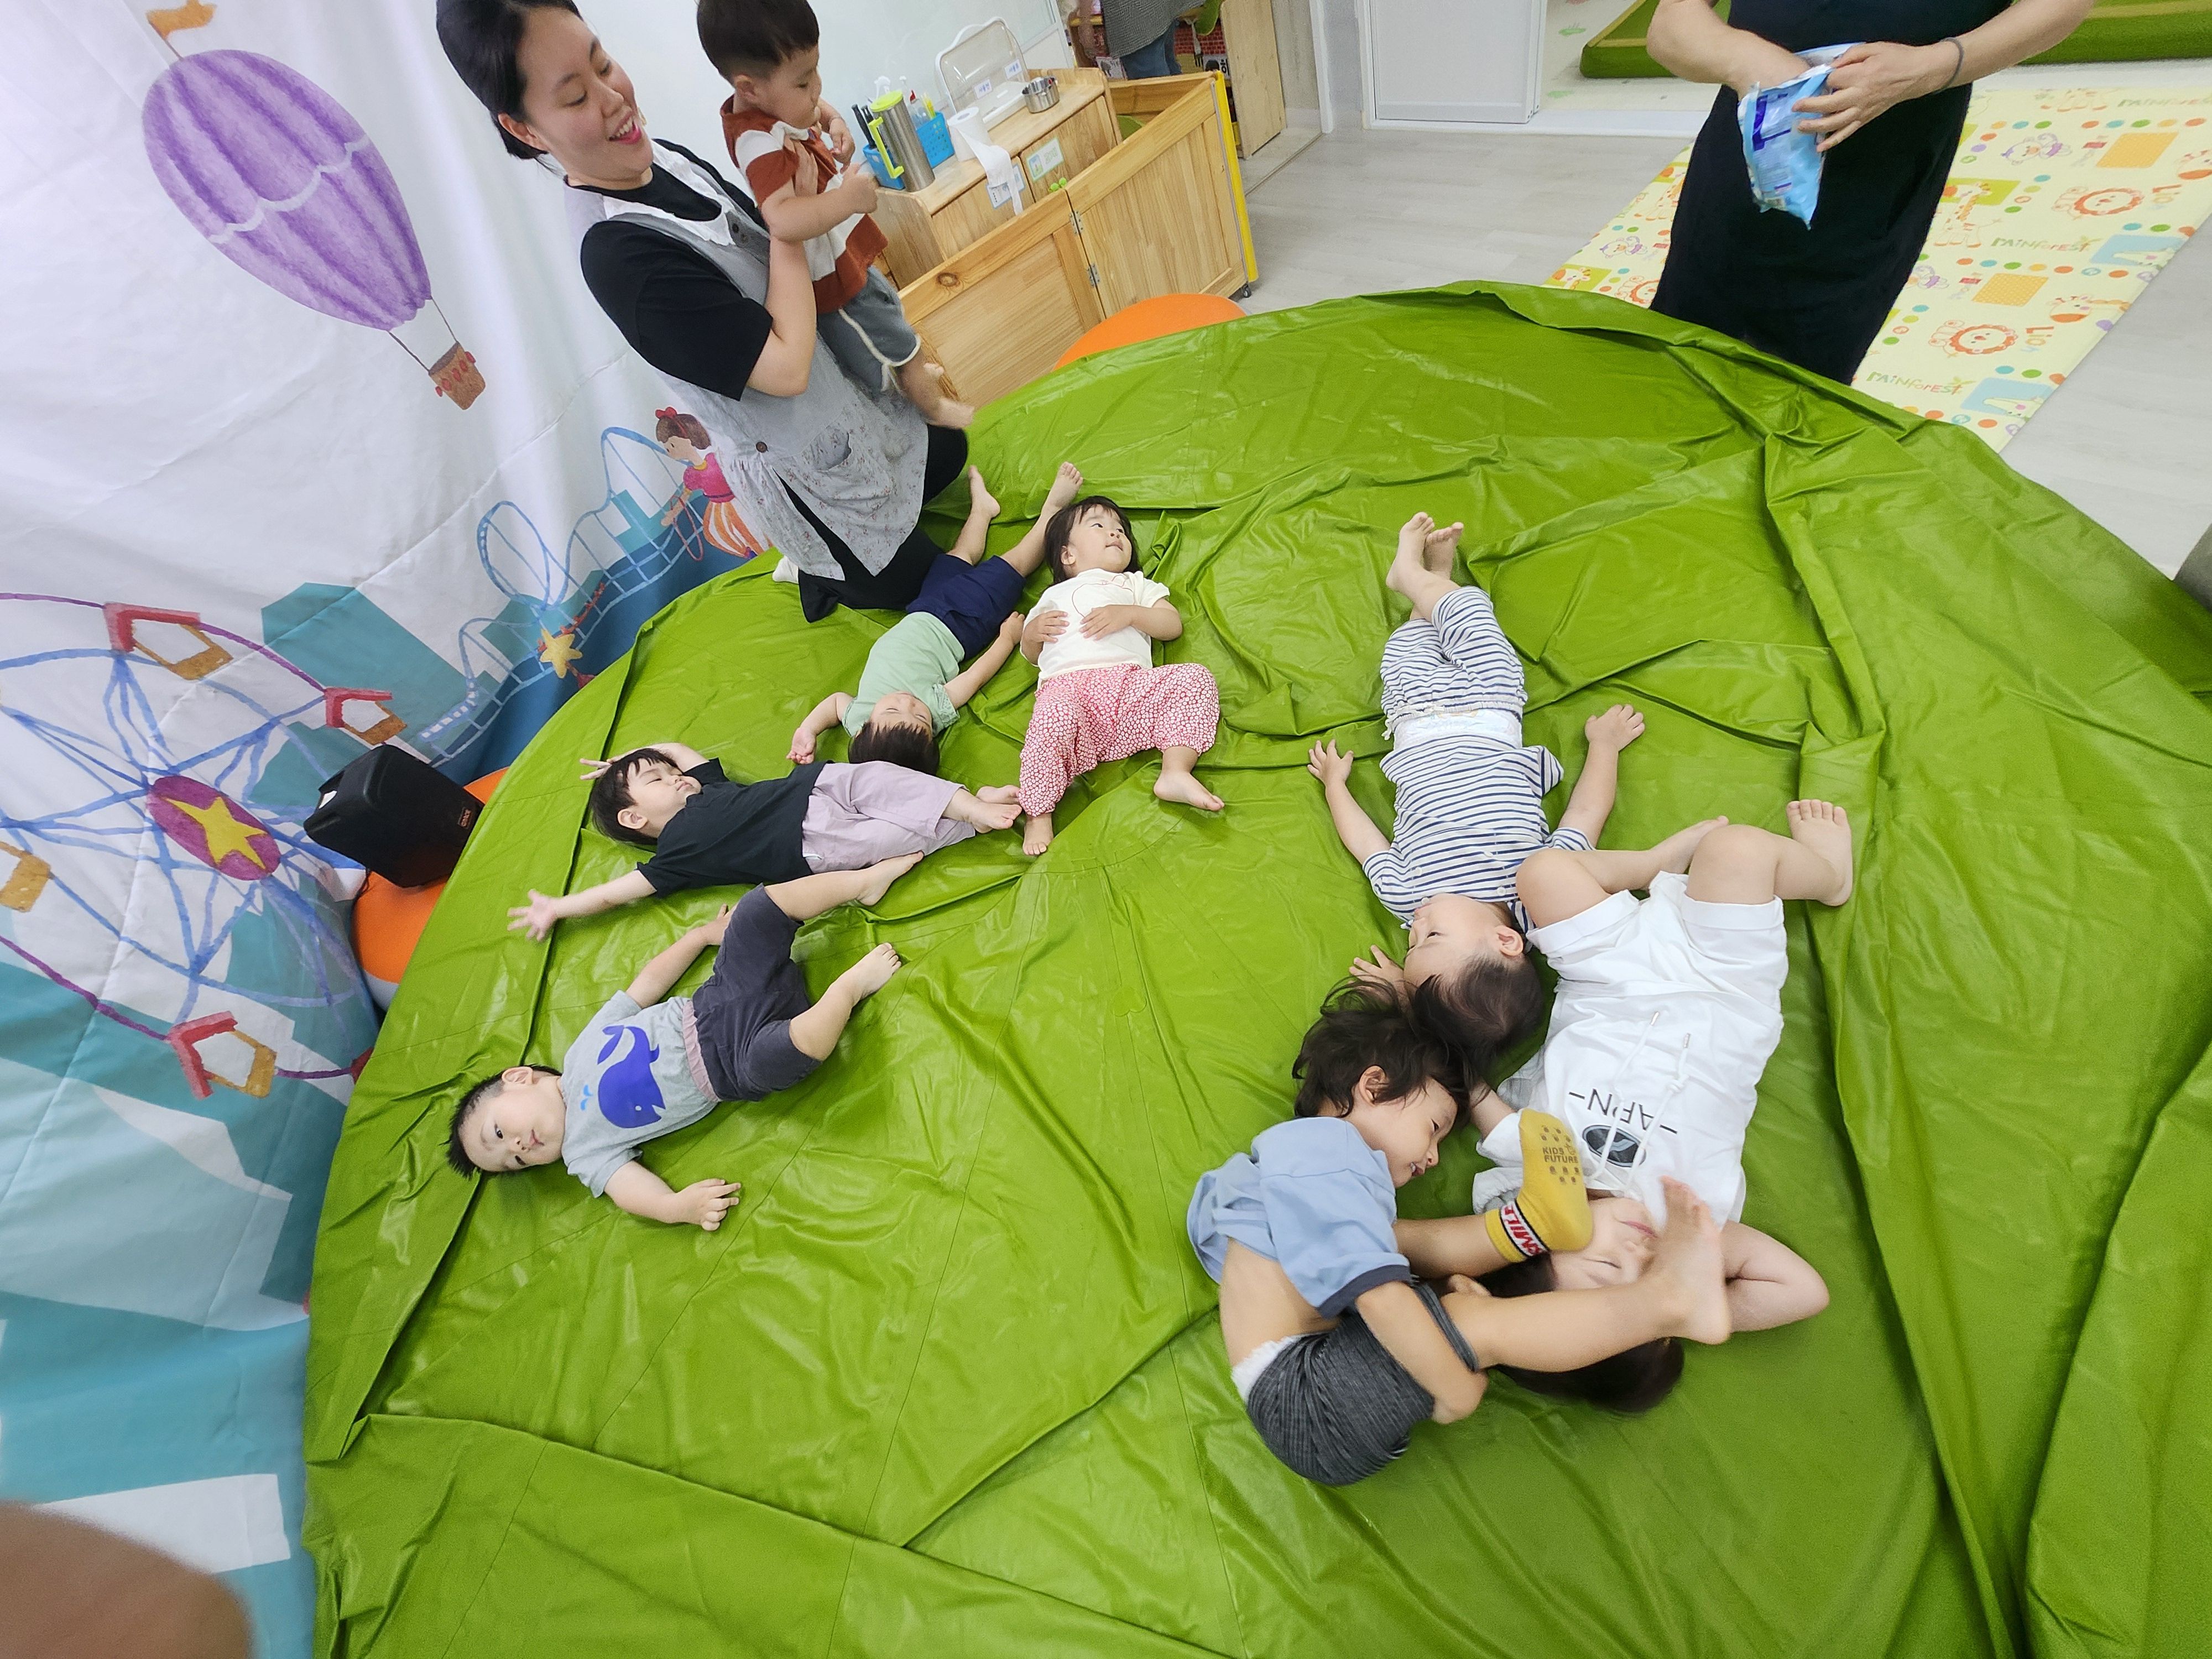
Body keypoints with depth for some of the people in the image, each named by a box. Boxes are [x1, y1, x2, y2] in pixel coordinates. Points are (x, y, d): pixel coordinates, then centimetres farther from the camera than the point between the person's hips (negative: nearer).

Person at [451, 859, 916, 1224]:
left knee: (760, 906, -16)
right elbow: (628, 1187, -11)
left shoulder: (581, 1049, 15)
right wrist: (679, 1206, -33)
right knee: (775, 1056, -42)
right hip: (736, 1066, -3)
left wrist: (705, 933, 19)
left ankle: (864, 881, -6)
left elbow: (648, 983, 19)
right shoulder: (585, 1152, 5)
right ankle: (851, 985, -23)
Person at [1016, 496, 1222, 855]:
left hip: (1130, 681, 2)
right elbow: (1031, 654, 36)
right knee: (1051, 722, -38)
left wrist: (1129, 614, 1)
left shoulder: (1136, 585, 36)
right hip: (1068, 684, -1)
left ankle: (1175, 771, -32)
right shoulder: (1054, 596, 37)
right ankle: (1038, 815, -24)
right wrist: (1031, 632, 11)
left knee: (1196, 678, -23)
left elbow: (1173, 625, 19)